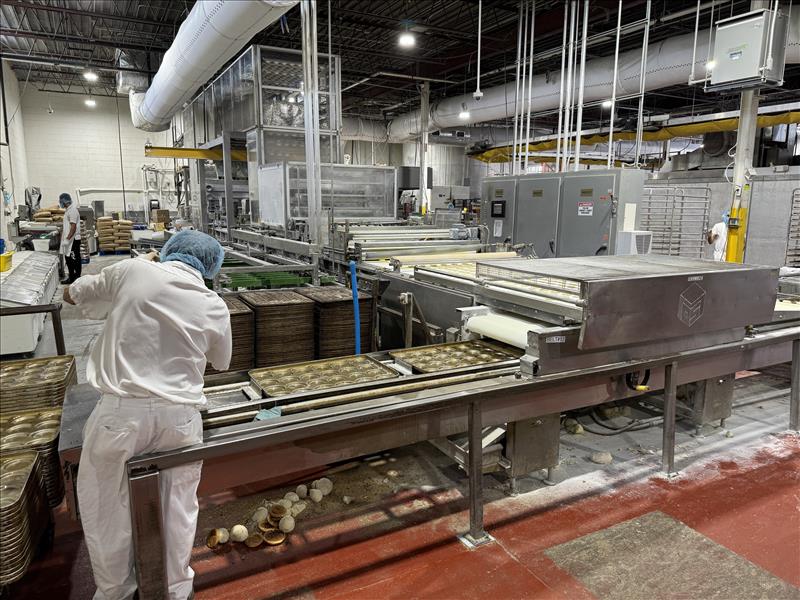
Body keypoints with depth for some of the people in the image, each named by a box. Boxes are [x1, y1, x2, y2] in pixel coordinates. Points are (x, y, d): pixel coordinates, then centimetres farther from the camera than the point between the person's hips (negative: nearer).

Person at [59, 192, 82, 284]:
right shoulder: (68, 210, 15)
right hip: (68, 239, 10)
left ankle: (77, 278, 2)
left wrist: (67, 239, -25)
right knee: (68, 258, 14)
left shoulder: (72, 210, -15)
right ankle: (71, 277, 22)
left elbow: (73, 227, -22)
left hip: (73, 239, -10)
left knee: (75, 259, -4)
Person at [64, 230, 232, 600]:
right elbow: (221, 363, 19)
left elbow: (72, 294, 14)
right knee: (178, 507, 20)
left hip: (122, 411, -1)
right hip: (180, 417, 2)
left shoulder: (132, 271, -4)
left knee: (104, 505, 21)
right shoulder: (215, 308, 2)